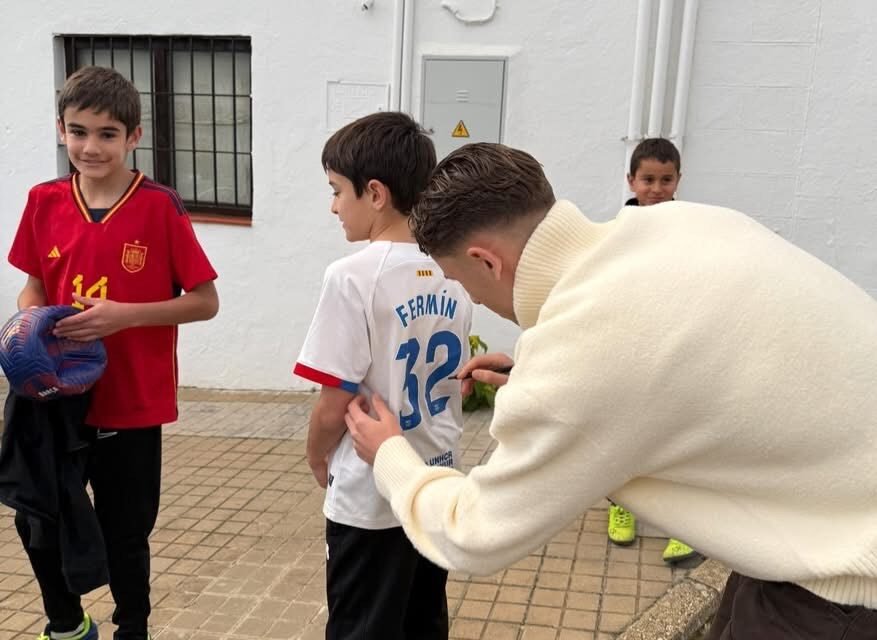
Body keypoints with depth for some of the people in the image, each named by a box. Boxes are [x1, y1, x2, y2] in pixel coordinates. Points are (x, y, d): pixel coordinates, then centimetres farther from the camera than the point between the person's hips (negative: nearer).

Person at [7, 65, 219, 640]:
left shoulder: (160, 207, -13)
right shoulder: (45, 203, -1)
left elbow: (205, 301, -11)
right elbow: (34, 288, 12)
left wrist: (123, 314, -22)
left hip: (132, 404, -4)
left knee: (124, 535, 11)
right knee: (34, 520, 14)